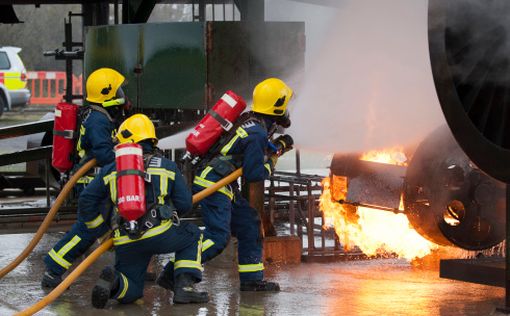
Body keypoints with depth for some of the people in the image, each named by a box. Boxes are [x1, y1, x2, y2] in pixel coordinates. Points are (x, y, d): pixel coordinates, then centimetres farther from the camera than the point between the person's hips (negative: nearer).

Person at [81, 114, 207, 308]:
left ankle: (113, 282, -18)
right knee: (192, 236, 28)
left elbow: (86, 201, 14)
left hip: (125, 243, 2)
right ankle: (184, 287, 8)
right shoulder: (167, 166, 12)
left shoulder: (111, 170, 16)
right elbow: (184, 204, 11)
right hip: (159, 235, -2)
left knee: (130, 291, 19)